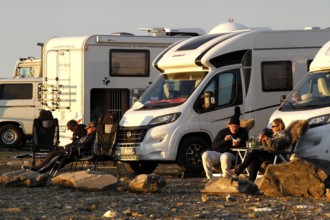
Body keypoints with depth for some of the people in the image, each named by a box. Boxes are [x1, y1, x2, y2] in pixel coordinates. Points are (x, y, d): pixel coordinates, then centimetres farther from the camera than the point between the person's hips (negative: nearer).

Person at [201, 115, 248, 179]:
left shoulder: (243, 132, 16)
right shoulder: (222, 132, 17)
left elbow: (245, 145, 6)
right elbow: (214, 146, 8)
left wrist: (237, 145, -16)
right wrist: (224, 140, -7)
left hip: (231, 153, -3)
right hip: (217, 152, 3)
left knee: (225, 157, -41)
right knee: (205, 155, -28)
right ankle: (210, 178, -24)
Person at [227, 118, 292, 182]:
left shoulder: (284, 134, -4)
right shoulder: (275, 135, 25)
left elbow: (275, 146, -20)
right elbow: (266, 147, 21)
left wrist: (266, 138, -14)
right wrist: (263, 141, 3)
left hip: (276, 156, -9)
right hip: (269, 154, 9)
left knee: (254, 152, -20)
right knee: (255, 159, -17)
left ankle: (237, 171, -16)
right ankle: (251, 181, -25)